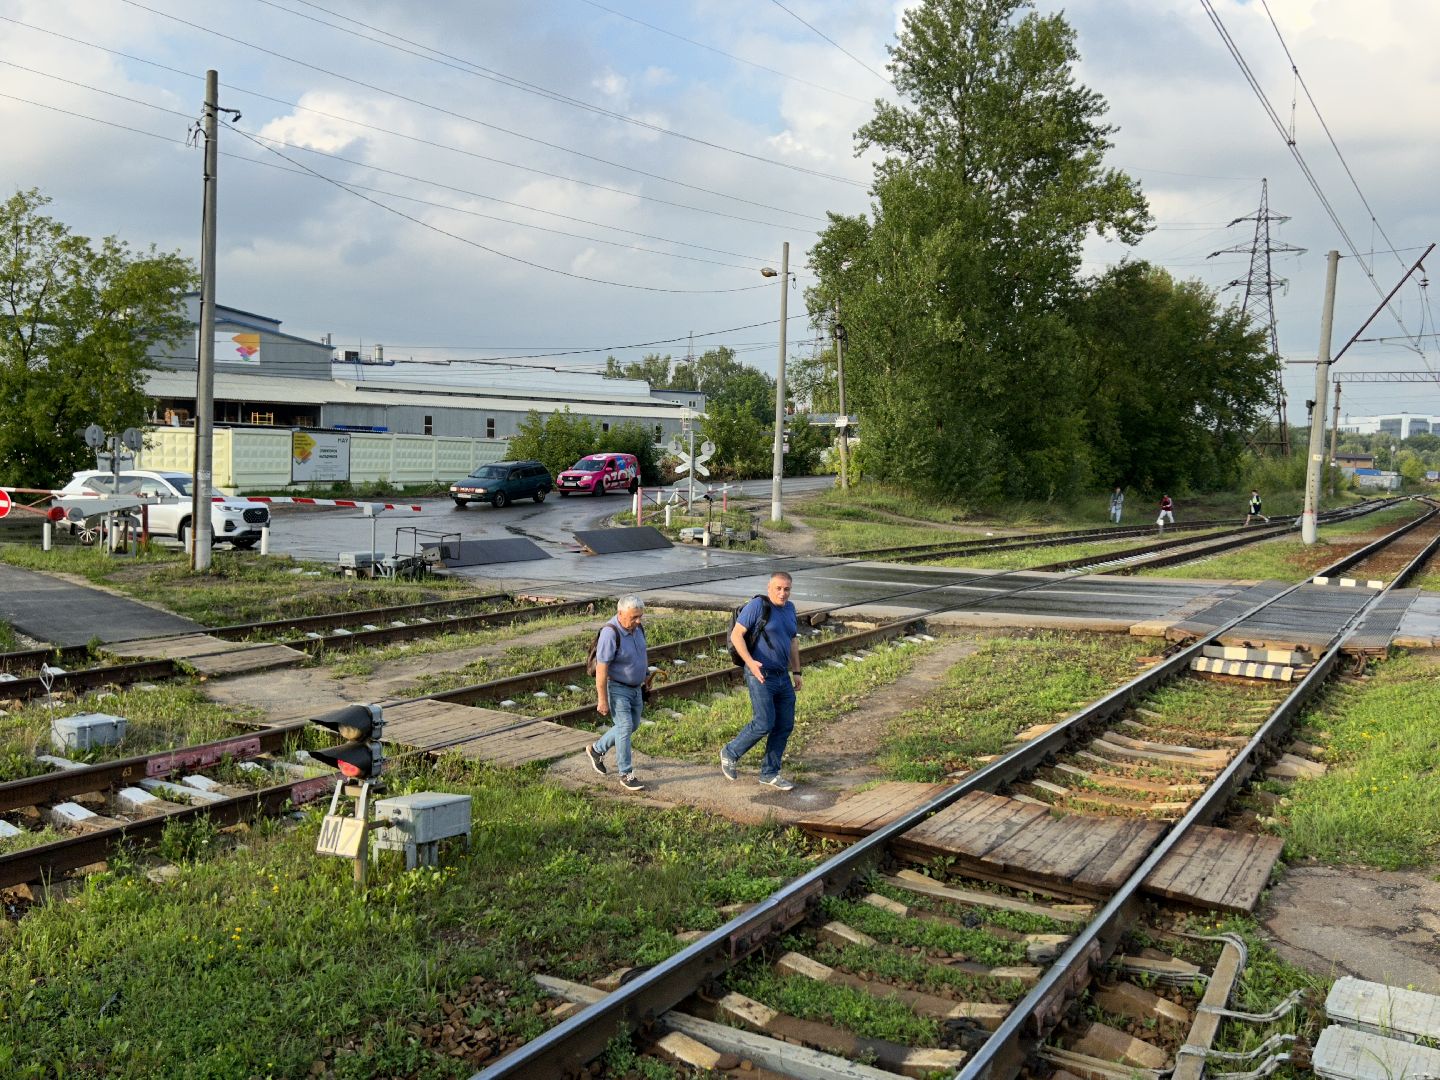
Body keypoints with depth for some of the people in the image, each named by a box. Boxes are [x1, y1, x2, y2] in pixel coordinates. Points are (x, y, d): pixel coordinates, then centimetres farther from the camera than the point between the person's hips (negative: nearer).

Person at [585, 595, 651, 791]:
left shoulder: (637, 628, -3)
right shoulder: (610, 634, -27)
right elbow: (601, 669, -25)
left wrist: (646, 674, 21)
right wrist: (602, 700, -23)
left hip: (635, 687, 8)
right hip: (616, 688, -8)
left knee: (632, 725, 17)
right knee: (625, 727, -10)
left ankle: (597, 749, 34)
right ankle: (626, 775, 0)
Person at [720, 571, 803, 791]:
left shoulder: (790, 609, 12)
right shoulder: (757, 606, -11)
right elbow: (736, 635, -13)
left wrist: (796, 672, 18)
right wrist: (750, 662, -24)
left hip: (783, 676, 8)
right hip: (761, 675, -8)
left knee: (785, 725, 7)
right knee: (764, 723, -11)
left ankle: (769, 773, 19)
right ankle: (730, 753, 12)